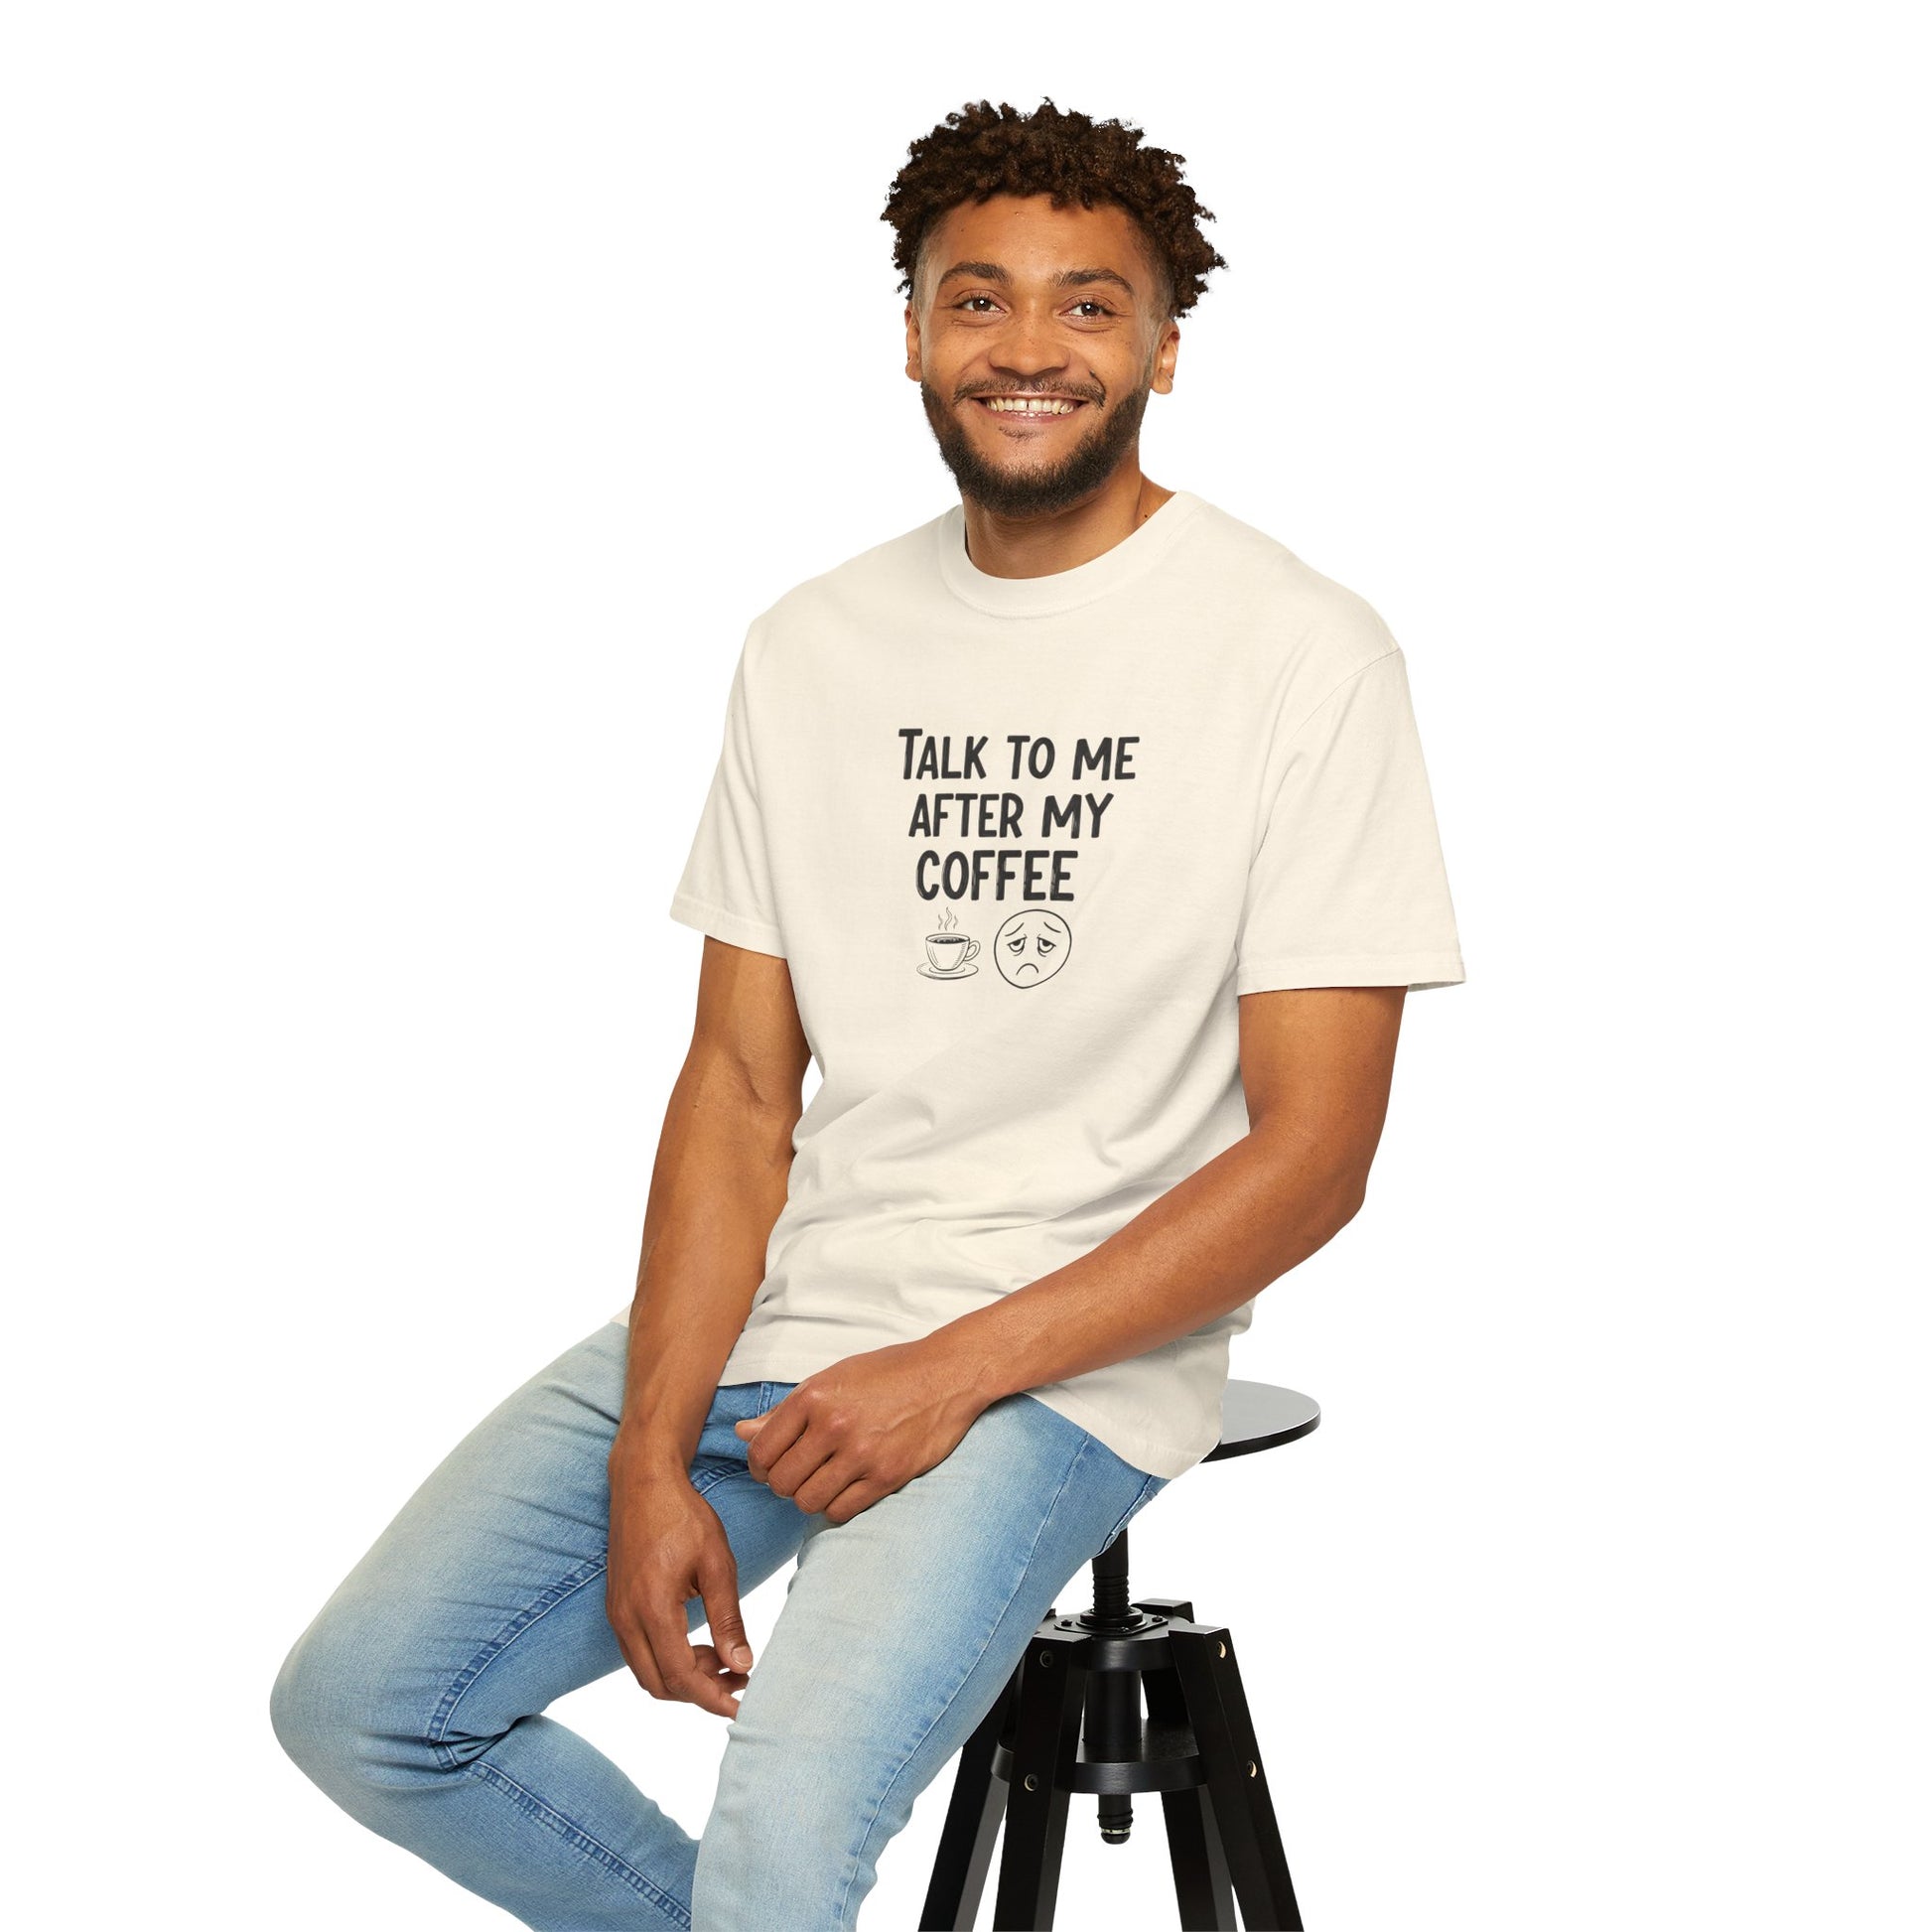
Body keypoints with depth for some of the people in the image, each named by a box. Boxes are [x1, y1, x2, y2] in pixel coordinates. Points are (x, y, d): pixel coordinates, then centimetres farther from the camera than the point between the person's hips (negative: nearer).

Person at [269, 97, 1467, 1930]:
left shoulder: (1301, 654, -7)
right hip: (775, 1304, 6)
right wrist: (654, 1450, -7)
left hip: (1074, 1351, -6)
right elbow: (740, 1080, 6)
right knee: (358, 1707, 0)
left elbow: (1312, 1151, -9)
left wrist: (954, 1370, -16)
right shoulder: (814, 645, 9)